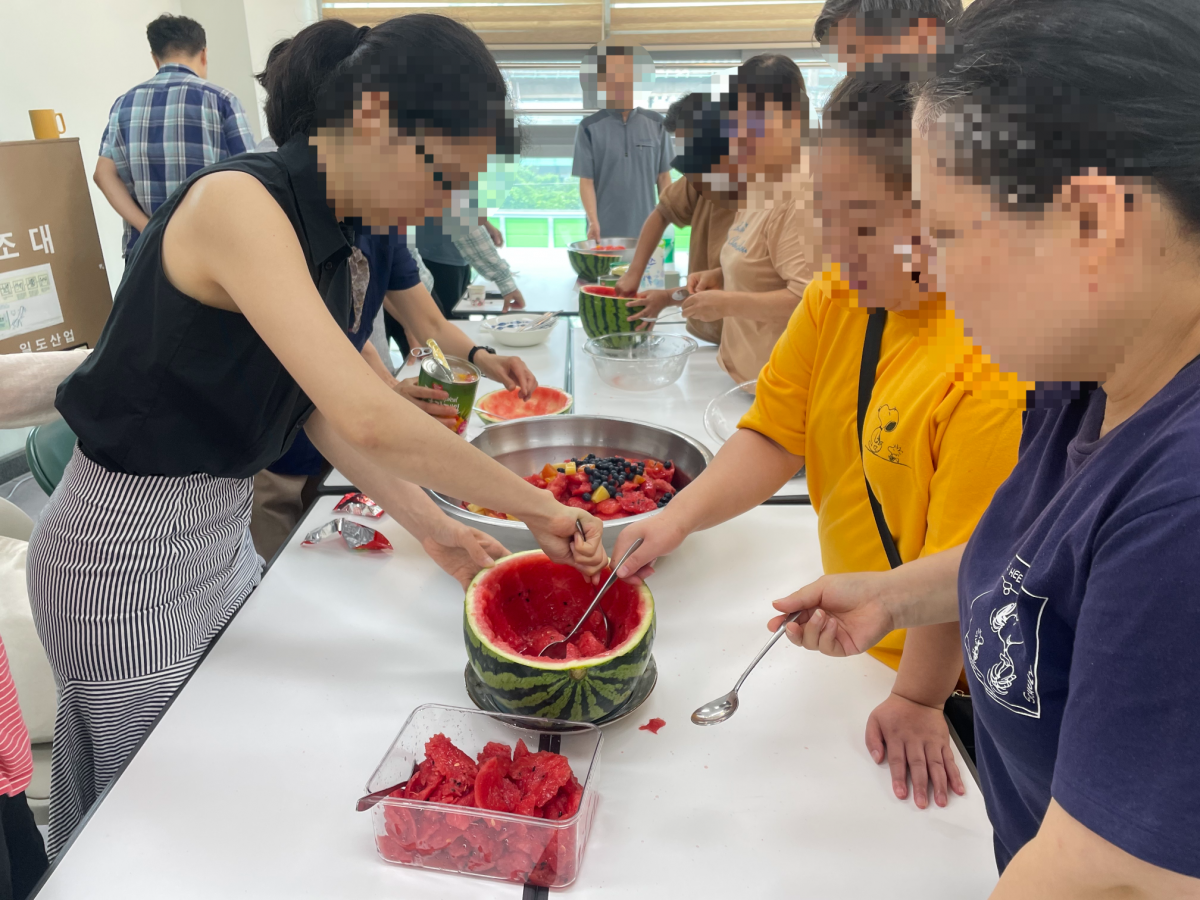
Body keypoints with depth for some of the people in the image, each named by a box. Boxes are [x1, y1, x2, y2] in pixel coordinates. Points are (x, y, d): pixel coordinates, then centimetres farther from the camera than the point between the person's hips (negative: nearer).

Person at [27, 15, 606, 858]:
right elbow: (368, 417, -36)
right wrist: (538, 508, -27)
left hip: (224, 529, 8)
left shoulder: (341, 245, 2)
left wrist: (430, 525, -1)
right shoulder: (236, 202, -26)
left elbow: (323, 408, 4)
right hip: (125, 545, -8)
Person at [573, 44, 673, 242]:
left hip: (646, 229, 2)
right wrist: (593, 222, -16)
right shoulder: (590, 127, 0)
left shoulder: (656, 123, 6)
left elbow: (663, 177, 9)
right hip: (606, 231, -2)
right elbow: (586, 181, -3)